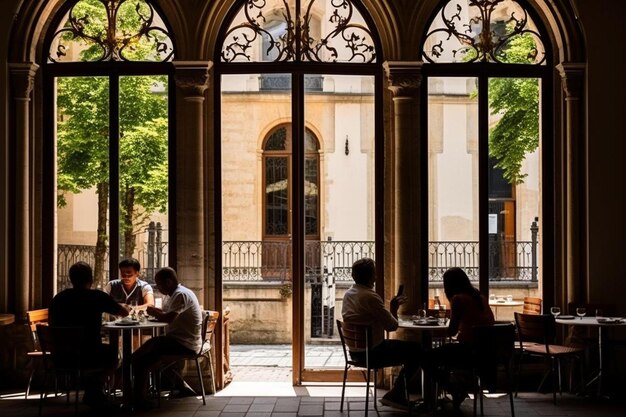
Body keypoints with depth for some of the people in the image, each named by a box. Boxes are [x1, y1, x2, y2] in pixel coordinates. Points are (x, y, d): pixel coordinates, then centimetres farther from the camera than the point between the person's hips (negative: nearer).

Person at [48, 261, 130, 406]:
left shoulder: (58, 298, 1)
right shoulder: (97, 297, -8)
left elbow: (51, 323, 19)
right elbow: (124, 312, 5)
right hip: (89, 356, -4)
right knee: (113, 351, 27)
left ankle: (92, 393, 30)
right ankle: (94, 392, 23)